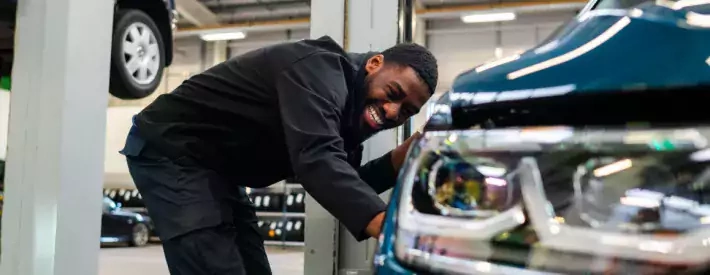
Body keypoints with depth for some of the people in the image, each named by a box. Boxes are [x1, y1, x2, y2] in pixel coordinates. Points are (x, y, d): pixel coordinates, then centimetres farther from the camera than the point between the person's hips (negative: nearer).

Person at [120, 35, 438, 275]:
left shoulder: (352, 109, 4)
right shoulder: (320, 70, -25)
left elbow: (345, 183, 3)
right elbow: (317, 159, -41)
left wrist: (400, 158, -12)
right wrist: (385, 225, -52)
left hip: (216, 167, 10)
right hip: (170, 152, -10)